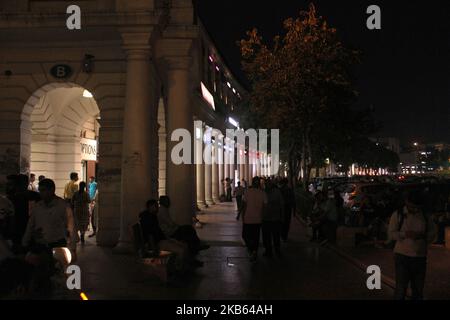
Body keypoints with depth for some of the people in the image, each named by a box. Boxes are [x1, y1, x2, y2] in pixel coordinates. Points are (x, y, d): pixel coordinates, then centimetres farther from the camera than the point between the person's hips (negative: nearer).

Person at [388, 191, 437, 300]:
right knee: (401, 289, -4)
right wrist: (405, 234, -21)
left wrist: (422, 235, -10)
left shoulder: (425, 217, 9)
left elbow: (433, 233, 11)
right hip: (402, 256, -3)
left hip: (420, 257, 4)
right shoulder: (398, 215, 0)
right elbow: (391, 234, -4)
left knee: (418, 289, 11)